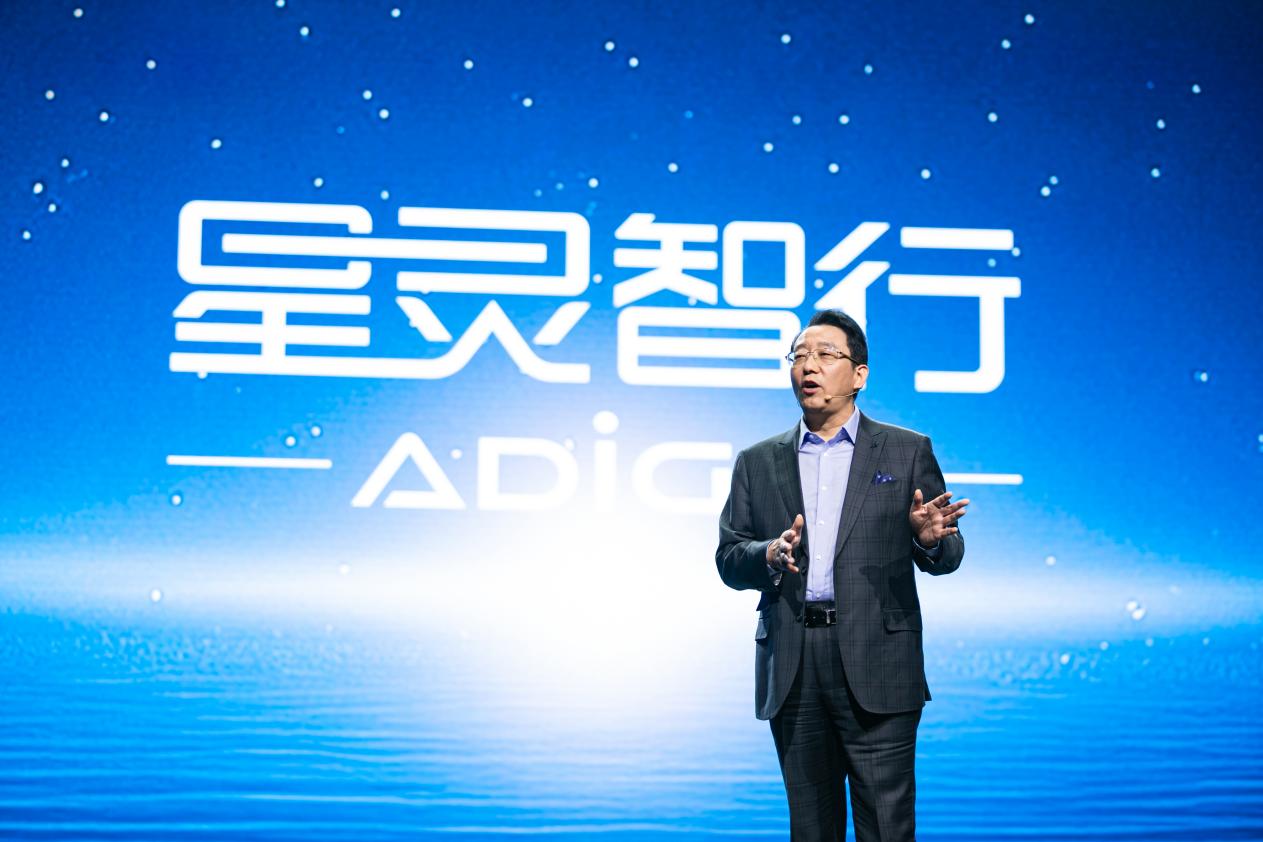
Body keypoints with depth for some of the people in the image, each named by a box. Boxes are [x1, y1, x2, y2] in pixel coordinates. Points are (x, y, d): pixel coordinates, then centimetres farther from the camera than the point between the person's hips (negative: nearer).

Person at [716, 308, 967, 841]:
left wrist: (929, 539, -17)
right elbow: (728, 560, 8)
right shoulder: (758, 463, 14)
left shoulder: (907, 451, 8)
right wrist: (769, 554, -13)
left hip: (876, 664, -2)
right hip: (790, 671, 3)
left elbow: (946, 557, 7)